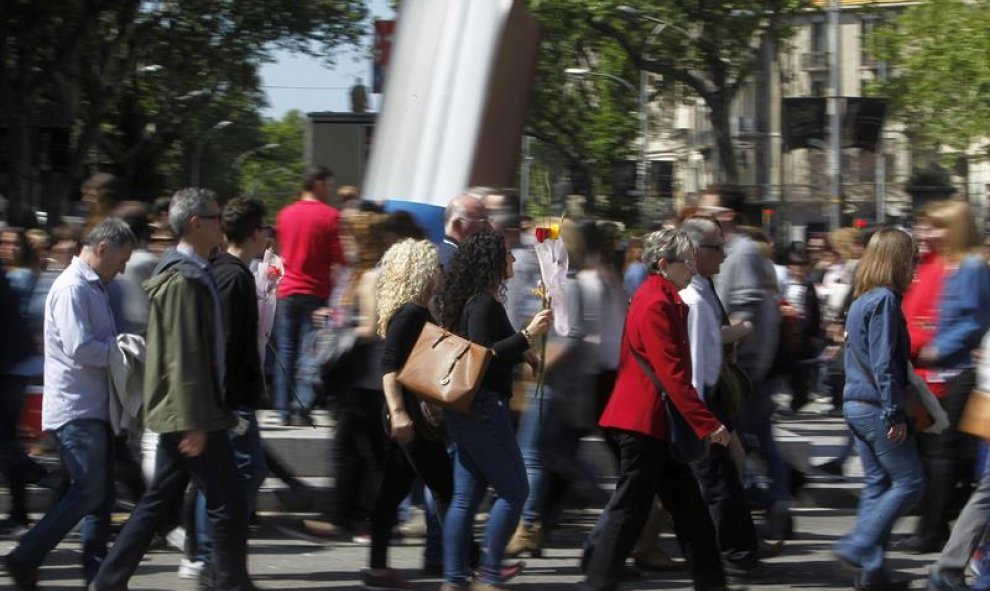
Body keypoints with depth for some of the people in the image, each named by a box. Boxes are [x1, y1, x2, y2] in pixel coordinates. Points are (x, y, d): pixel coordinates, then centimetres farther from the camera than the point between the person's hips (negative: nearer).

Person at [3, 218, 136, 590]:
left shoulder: (95, 287, 17)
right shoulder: (72, 288, -15)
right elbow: (80, 349, -24)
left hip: (95, 406, 10)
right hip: (75, 408, -10)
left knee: (102, 492, 10)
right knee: (88, 491, -10)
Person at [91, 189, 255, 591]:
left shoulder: (192, 274, 15)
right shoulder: (183, 279, -17)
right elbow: (182, 356, -21)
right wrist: (193, 422, -23)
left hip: (187, 413, 10)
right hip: (190, 411, -10)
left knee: (159, 500, 13)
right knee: (228, 505, -6)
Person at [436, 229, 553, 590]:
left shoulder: (473, 301, 15)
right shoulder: (483, 304, -15)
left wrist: (520, 354, 30)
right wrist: (527, 336, -25)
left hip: (465, 409, 10)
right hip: (483, 407, -10)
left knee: (466, 497, 9)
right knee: (513, 491, -5)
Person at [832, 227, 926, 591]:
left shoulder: (861, 299, 13)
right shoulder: (884, 300, -16)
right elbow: (884, 363, -20)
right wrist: (895, 414, -19)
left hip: (856, 403, 10)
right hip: (875, 406, -10)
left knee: (877, 484, 12)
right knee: (909, 482, -3)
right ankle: (859, 547, -8)